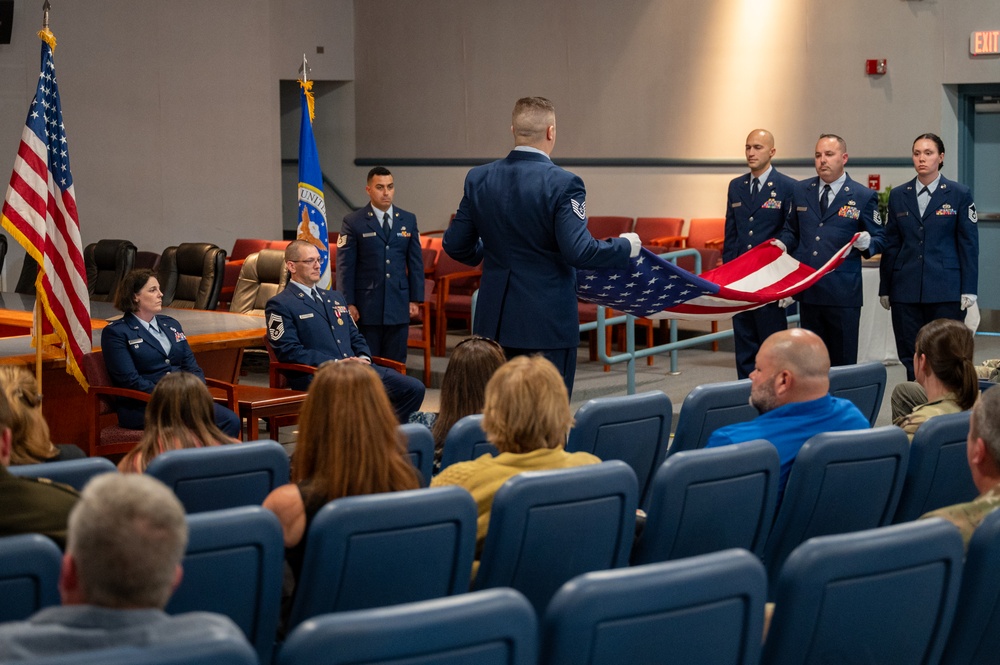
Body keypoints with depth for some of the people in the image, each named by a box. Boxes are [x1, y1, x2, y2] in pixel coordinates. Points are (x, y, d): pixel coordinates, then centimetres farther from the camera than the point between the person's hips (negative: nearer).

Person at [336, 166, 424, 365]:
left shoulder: (408, 220, 9)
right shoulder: (353, 222, -1)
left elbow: (416, 263, 11)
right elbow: (345, 266, -3)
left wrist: (415, 299, 5)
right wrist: (348, 303, -9)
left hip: (398, 306, 3)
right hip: (366, 307, -3)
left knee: (396, 363, 6)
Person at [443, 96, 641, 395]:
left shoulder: (478, 179, 2)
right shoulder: (563, 184, -14)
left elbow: (455, 245, 6)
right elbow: (578, 251, -20)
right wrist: (625, 246, -2)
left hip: (494, 320, 5)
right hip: (547, 321, -5)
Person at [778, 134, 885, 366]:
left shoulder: (863, 196, 2)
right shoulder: (801, 191, 12)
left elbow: (879, 240, 4)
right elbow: (792, 231, 22)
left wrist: (866, 243, -18)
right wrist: (781, 244, 1)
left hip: (843, 293, -4)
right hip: (808, 290, 4)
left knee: (843, 361, 0)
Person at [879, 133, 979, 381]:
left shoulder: (959, 194, 2)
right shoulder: (898, 195, 10)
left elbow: (969, 244, 1)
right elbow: (891, 244, 11)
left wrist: (969, 289, -5)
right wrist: (885, 288, 9)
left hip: (946, 289, -3)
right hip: (905, 290, 3)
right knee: (910, 358, 3)